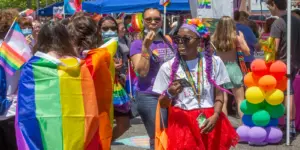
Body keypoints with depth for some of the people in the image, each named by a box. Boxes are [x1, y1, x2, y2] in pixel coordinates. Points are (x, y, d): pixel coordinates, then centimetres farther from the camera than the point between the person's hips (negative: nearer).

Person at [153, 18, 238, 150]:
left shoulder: (214, 62, 1)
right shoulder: (168, 67, -1)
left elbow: (219, 96, 5)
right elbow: (163, 104, 3)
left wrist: (215, 116, -12)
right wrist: (169, 94, -18)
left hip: (209, 121, 1)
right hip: (182, 122, -1)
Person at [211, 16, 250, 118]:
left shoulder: (214, 39, -5)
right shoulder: (236, 38, -8)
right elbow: (247, 52, 0)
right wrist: (242, 38, 9)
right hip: (233, 68, -2)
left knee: (223, 100, 6)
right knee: (240, 100, 8)